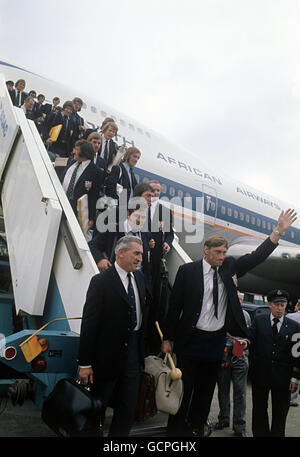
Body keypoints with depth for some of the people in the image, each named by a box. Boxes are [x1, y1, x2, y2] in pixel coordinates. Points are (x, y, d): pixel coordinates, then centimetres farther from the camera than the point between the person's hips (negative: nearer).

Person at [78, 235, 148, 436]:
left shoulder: (139, 277, 6)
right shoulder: (101, 281, -15)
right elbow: (89, 323, -16)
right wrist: (85, 363, -16)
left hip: (133, 351, 6)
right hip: (108, 354, -6)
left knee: (129, 408, 13)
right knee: (98, 407, 13)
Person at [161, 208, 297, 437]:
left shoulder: (229, 267, 3)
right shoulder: (188, 271, -7)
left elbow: (257, 257, -2)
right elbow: (175, 306, -5)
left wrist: (279, 231, -13)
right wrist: (167, 338, -4)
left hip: (217, 340, 4)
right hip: (191, 339, -3)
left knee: (206, 388, 16)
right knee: (184, 386, 7)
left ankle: (198, 426, 34)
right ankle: (176, 428, 25)